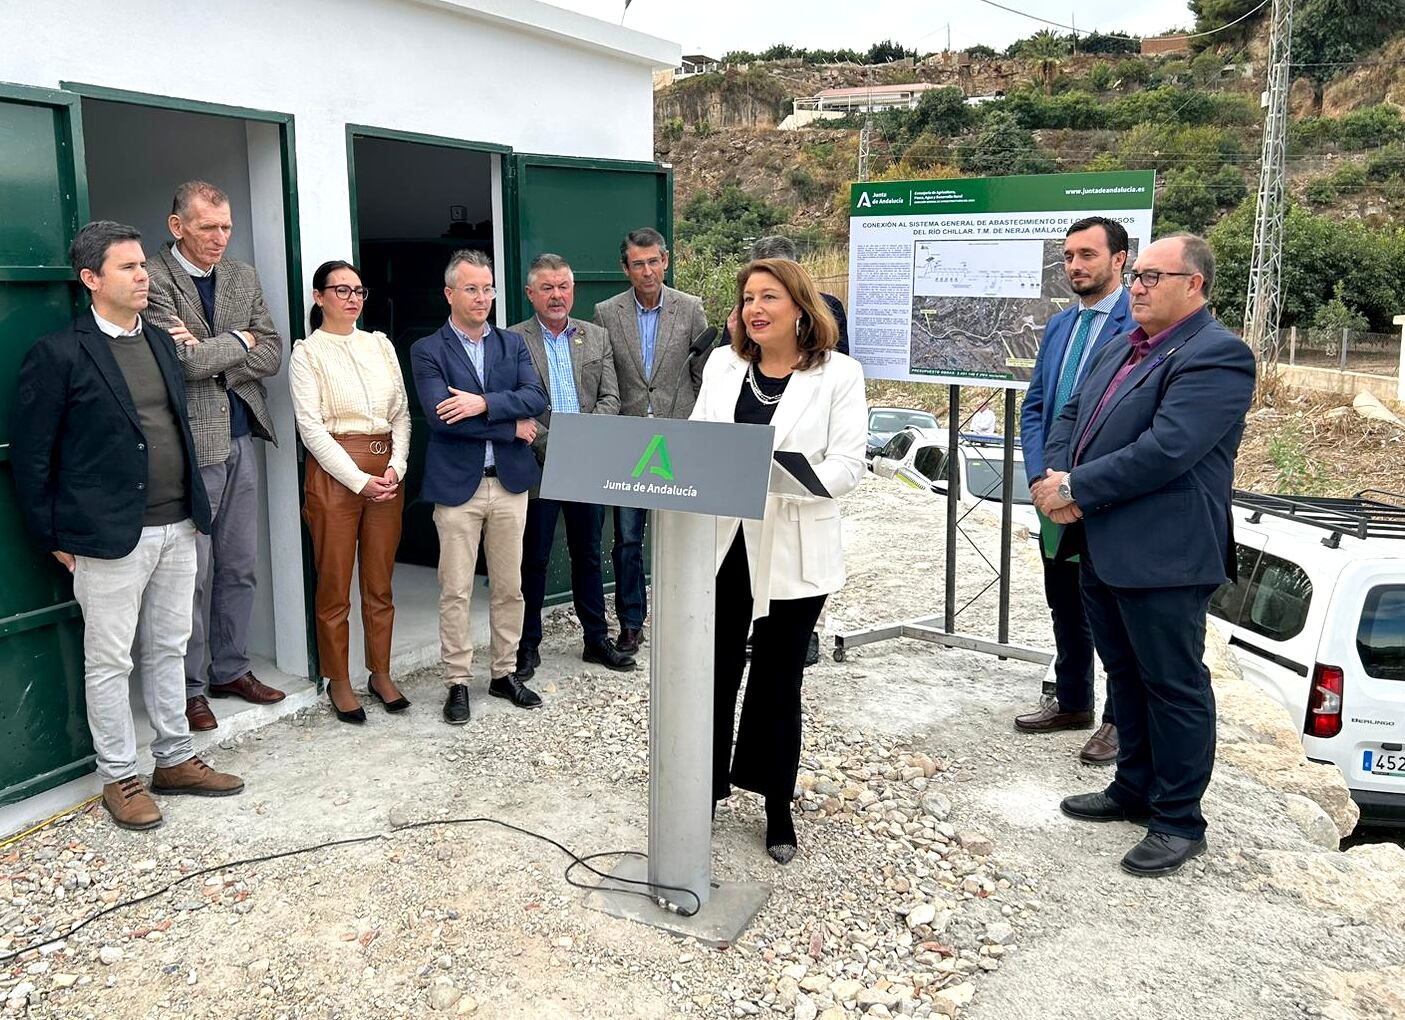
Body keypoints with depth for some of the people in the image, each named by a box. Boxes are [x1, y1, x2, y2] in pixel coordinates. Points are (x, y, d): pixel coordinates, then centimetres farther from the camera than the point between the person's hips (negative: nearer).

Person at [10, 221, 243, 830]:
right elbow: (30, 453, -6)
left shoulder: (160, 341, 11)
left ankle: (175, 761, 28)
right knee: (110, 661, 6)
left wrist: (194, 509, 15)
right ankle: (119, 779, 19)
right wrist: (54, 537, -4)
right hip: (110, 536, -6)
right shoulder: (59, 354, -10)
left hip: (177, 528, 6)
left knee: (168, 649, 16)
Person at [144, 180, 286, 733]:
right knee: (193, 573, 0)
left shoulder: (243, 276, 11)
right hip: (191, 445, -6)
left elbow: (271, 355, 3)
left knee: (239, 567, 14)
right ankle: (189, 687, 13)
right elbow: (183, 361, -20)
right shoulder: (155, 279, -9)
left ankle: (232, 669, 27)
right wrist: (239, 341, -6)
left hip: (242, 439, 6)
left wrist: (212, 357, -11)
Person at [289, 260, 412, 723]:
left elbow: (402, 412, 10)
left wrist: (396, 466, -5)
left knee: (380, 584, 10)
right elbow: (312, 428, -8)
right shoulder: (308, 352, -1)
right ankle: (338, 682, 16)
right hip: (334, 474, -4)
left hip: (386, 470, 4)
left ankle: (381, 674, 22)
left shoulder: (380, 344, 12)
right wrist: (359, 480, -14)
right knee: (335, 585, 3)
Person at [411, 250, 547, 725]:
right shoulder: (428, 351, -2)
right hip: (457, 485, -3)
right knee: (455, 591, 2)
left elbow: (536, 398, -5)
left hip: (510, 482, 4)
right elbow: (440, 416, -16)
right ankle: (458, 681, 13)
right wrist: (512, 427, -13)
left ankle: (504, 672, 24)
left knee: (509, 587, 10)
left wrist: (484, 403, -19)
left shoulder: (513, 344, 10)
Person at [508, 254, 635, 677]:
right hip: (537, 465, -3)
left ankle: (596, 639, 23)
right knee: (533, 559, 6)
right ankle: (527, 645, 17)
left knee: (588, 555, 13)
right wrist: (551, 444, -17)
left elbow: (610, 398, 4)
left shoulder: (597, 337, 10)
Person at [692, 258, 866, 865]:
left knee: (777, 682, 10)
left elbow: (847, 465, -11)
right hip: (721, 544, 3)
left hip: (791, 553, -3)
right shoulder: (722, 365, 8)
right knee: (714, 671, 9)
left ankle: (778, 808, 27)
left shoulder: (838, 374, -4)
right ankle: (709, 785, 28)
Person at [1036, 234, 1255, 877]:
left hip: (1163, 555, -9)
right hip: (1101, 547, 9)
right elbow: (1070, 416, 15)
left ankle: (1178, 821, 16)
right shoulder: (1119, 349, 15)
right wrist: (1055, 477, -5)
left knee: (1174, 685, 3)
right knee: (1124, 674, 19)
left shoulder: (1216, 355, -15)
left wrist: (1077, 488, -18)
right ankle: (1135, 788, 35)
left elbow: (1166, 449, -24)